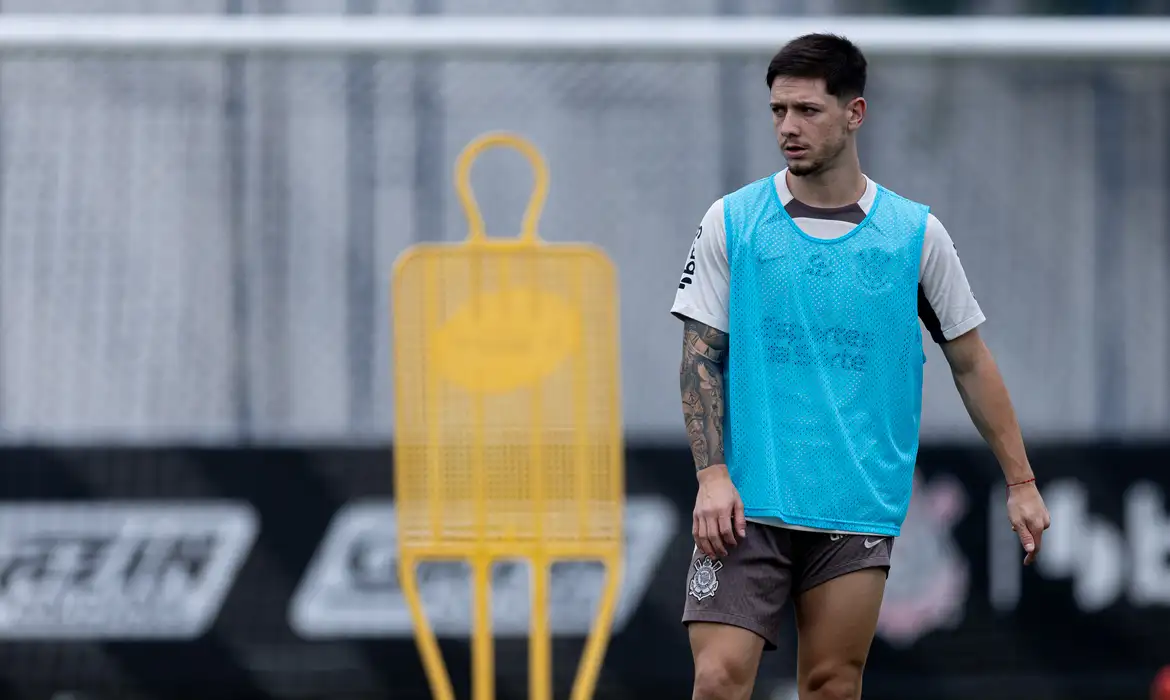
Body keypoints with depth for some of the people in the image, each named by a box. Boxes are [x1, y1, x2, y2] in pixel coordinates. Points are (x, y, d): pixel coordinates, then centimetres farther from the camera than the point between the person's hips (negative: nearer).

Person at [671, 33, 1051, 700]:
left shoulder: (915, 233, 4)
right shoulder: (732, 221, 3)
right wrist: (712, 474, -8)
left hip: (858, 512, 1)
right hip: (748, 504, -1)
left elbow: (970, 362, 11)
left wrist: (1021, 482, 9)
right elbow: (702, 358, 4)